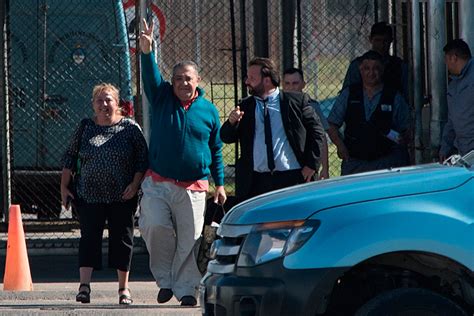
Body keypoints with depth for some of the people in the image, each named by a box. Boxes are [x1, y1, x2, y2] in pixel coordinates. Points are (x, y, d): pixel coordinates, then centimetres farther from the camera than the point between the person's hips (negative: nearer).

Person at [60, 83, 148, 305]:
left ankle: (123, 289, 13)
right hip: (89, 195, 1)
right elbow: (70, 157, 12)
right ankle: (84, 285, -11)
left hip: (122, 196, -1)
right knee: (89, 237, -7)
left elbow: (143, 158, 1)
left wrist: (135, 183, -10)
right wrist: (64, 187, 6)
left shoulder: (130, 128, 1)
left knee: (122, 240, 4)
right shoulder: (85, 128, 7)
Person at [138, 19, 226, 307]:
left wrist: (220, 184, 10)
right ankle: (165, 280, 1)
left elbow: (216, 150, 13)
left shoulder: (208, 110, 7)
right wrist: (147, 51, -30)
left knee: (190, 240, -3)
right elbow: (151, 76, -12)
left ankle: (186, 289, 6)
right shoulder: (162, 98, 7)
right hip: (158, 183, 0)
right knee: (155, 227, -16)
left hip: (193, 187, 0)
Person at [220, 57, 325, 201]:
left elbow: (316, 132, 6)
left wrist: (311, 164, -2)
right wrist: (232, 123, -10)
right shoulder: (245, 106, 12)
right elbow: (226, 138, 12)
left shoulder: (297, 101, 4)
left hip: (291, 179, -2)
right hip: (255, 182, 2)